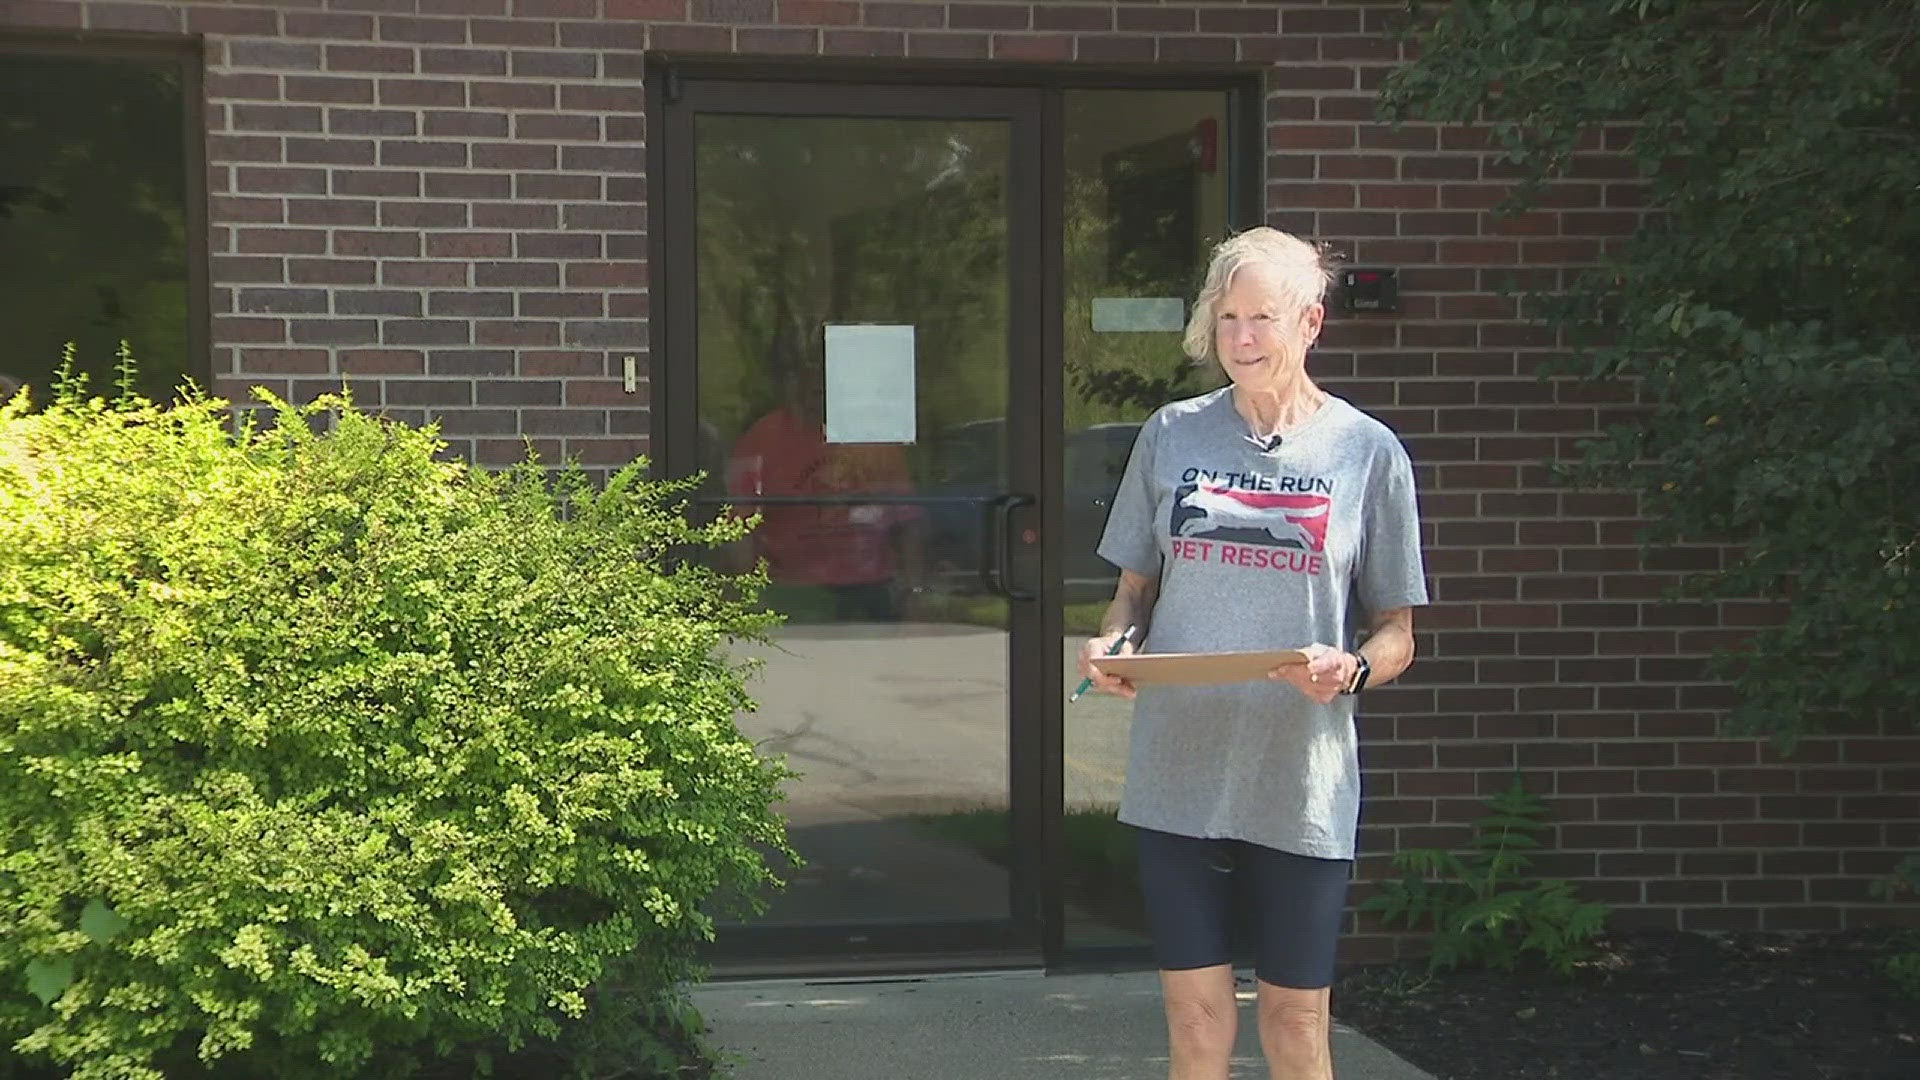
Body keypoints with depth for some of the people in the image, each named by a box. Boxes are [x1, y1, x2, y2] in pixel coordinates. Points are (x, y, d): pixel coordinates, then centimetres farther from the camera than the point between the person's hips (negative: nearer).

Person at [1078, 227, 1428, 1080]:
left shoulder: (1366, 452, 1)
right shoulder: (1172, 436, 6)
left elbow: (1396, 633, 4)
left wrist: (1351, 671, -18)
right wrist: (1112, 645, -8)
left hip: (1303, 784, -1)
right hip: (1178, 775, 2)